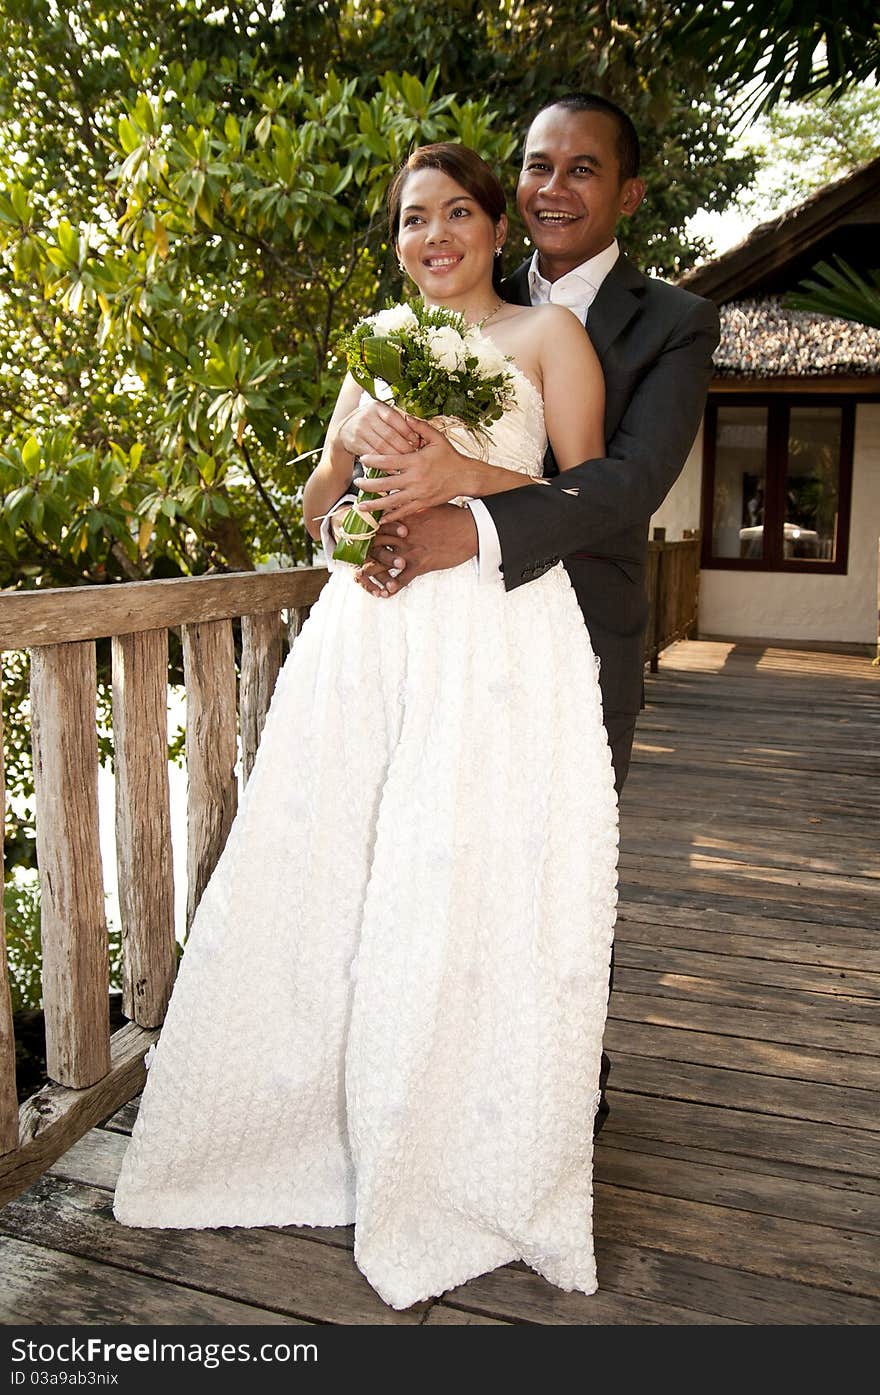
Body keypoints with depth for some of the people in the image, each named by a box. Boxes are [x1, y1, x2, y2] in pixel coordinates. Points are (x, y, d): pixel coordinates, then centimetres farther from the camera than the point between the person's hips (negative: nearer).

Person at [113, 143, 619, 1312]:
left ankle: (462, 1171, 14)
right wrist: (360, 475, -3)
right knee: (323, 880, 3)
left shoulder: (547, 335, 11)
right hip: (367, 638, 5)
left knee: (473, 898, -4)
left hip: (499, 645, -4)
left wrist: (470, 477, -12)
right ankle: (328, 1125, 23)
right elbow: (320, 507, 19)